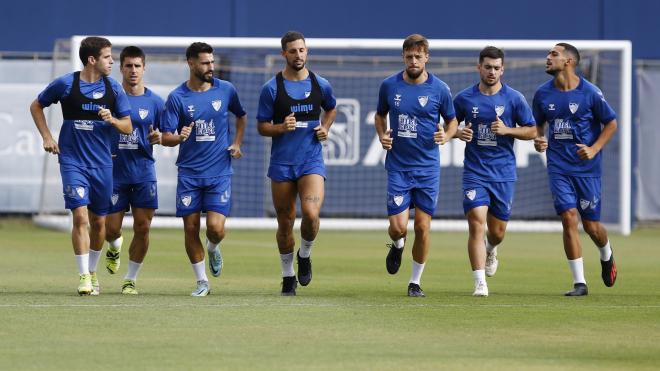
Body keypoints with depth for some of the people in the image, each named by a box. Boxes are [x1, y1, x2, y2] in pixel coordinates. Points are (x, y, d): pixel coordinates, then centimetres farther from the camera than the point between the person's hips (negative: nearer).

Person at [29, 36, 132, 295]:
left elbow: (128, 127, 6)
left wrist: (112, 119, -15)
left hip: (102, 162, 3)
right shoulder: (65, 84, -5)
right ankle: (84, 277, -11)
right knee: (80, 216, -15)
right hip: (72, 160, -3)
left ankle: (92, 272, 29)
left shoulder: (113, 88, 3)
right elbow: (36, 106, 11)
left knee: (99, 221, 9)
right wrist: (46, 137, 2)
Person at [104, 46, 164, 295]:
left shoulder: (154, 102, 3)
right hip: (114, 172, -1)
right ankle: (115, 247, 37)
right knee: (111, 229, 0)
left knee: (142, 228, -2)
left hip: (144, 174, 1)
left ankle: (131, 279, 11)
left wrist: (159, 138, -12)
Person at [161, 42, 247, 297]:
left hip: (219, 172, 0)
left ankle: (213, 249, 24)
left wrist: (237, 143, 9)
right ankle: (202, 282, 14)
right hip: (189, 173, 0)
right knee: (191, 228, 0)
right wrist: (179, 137, -25)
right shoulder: (177, 97, -3)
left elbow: (241, 116, 22)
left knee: (216, 228, -12)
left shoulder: (226, 90, 2)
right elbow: (165, 138, -4)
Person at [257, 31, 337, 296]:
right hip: (281, 163, 0)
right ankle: (288, 276, 23)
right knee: (285, 222, 5)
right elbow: (262, 127, 2)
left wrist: (325, 128, 6)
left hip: (312, 160, 0)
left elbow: (331, 109, 25)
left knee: (311, 214, -21)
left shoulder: (321, 85, 5)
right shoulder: (271, 88, -2)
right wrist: (281, 128, -17)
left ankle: (305, 256, 9)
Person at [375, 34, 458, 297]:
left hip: (427, 168, 0)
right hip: (397, 166, 0)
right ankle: (397, 245, 29)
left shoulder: (439, 89, -2)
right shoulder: (389, 86, 1)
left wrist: (446, 135, -12)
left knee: (423, 227, -1)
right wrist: (382, 135, -2)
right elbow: (380, 115, 17)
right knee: (398, 226, -9)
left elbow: (452, 120, 10)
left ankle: (415, 282, 15)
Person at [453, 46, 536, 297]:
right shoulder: (465, 98, 2)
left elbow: (532, 131, 4)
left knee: (497, 231, 8)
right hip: (474, 172, -1)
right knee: (476, 224, -16)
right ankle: (480, 283, -14)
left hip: (503, 173, 1)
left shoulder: (514, 98, 0)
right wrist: (459, 133, -7)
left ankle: (490, 250, 46)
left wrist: (507, 130, -13)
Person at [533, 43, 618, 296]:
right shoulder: (543, 94, 3)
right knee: (568, 218, -10)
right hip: (558, 168, 2)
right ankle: (579, 283, -5)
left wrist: (594, 149, -12)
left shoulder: (590, 92, -8)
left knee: (591, 225, 2)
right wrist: (538, 140, -4)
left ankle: (607, 257, 38)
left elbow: (611, 123, 1)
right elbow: (538, 124, 17)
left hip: (587, 167, -2)